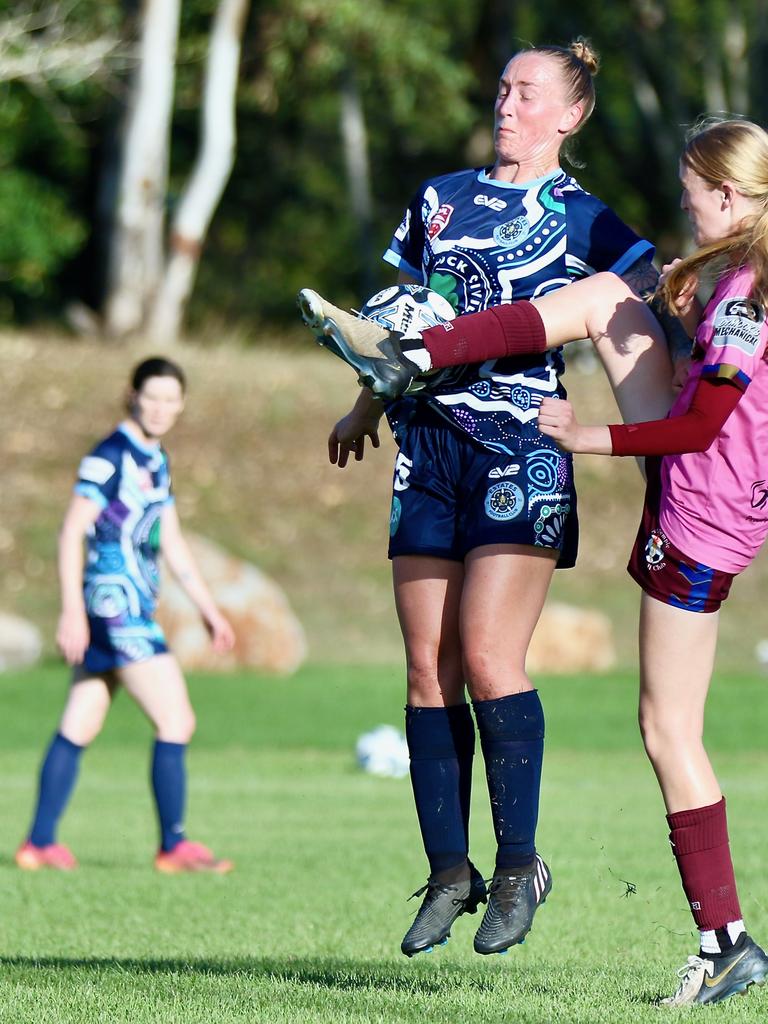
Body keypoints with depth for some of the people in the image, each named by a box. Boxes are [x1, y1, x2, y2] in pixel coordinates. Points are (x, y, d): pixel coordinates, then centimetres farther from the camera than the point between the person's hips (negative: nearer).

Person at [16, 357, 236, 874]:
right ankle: (174, 846, -6)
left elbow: (172, 544, 22)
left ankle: (40, 843, 13)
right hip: (115, 605, -9)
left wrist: (210, 610, 21)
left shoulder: (156, 461, 16)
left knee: (78, 729, 10)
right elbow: (72, 532, -15)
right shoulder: (109, 457, -11)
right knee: (176, 722, -10)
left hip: (134, 609, 9)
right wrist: (73, 612, -21)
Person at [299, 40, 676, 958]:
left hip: (521, 450, -5)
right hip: (428, 447, 5)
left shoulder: (586, 223, 3)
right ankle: (448, 872, 7)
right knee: (428, 667, 1)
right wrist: (367, 408, 29)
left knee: (487, 656, -14)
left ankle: (519, 864, -4)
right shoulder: (438, 200, 17)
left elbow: (632, 346, -1)